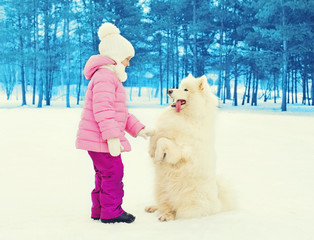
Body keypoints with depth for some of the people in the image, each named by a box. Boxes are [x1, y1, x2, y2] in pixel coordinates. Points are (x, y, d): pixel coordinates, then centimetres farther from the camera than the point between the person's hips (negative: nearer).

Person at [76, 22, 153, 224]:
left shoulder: (111, 78, 23)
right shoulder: (104, 76, -14)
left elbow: (121, 113, 26)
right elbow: (102, 110, -25)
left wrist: (138, 129, 20)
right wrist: (112, 137, -27)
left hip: (97, 139, 11)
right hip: (99, 138, -11)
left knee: (104, 173, 17)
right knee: (113, 171, -6)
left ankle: (99, 210, 25)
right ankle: (111, 212, 2)